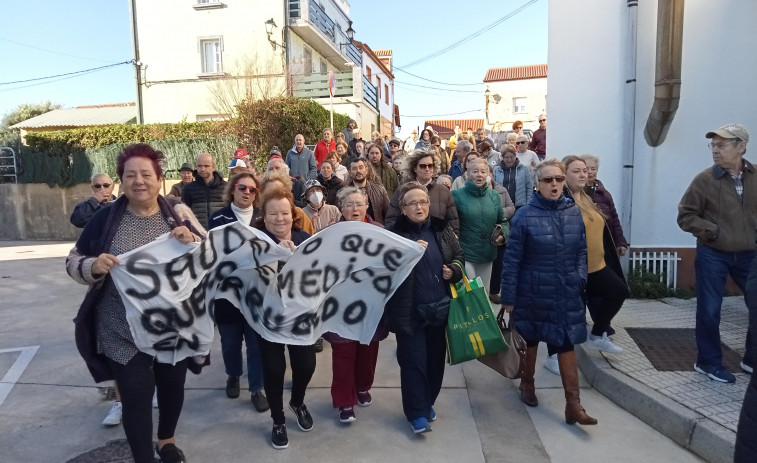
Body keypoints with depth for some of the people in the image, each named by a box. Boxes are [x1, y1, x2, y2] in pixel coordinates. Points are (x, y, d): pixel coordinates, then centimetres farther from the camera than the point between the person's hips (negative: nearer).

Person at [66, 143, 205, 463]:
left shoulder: (178, 212, -3)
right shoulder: (106, 218, -4)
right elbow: (73, 262, 1)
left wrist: (192, 241, -23)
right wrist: (94, 266, -21)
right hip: (123, 330, -1)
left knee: (173, 385, 18)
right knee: (135, 394, 4)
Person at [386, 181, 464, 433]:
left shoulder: (442, 229, 6)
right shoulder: (394, 234, -5)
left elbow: (459, 255, 19)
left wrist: (454, 270, -2)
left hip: (440, 307, 4)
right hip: (410, 311, -4)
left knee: (435, 359, 15)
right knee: (413, 361, 1)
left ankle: (427, 403, 35)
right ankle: (417, 413, 15)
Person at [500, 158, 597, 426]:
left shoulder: (574, 212, 1)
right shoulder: (525, 216, -12)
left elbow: (582, 250, 10)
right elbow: (512, 259, -10)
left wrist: (580, 277, -2)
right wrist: (508, 297, -10)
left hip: (566, 294, 3)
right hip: (533, 293, -3)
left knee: (566, 344, 3)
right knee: (530, 340, 15)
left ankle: (573, 405, 9)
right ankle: (527, 383, 39)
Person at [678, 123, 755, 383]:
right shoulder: (705, 179, -8)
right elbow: (685, 216, -5)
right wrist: (711, 231, -16)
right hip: (713, 256, -3)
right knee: (709, 311, 4)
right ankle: (709, 362, 21)